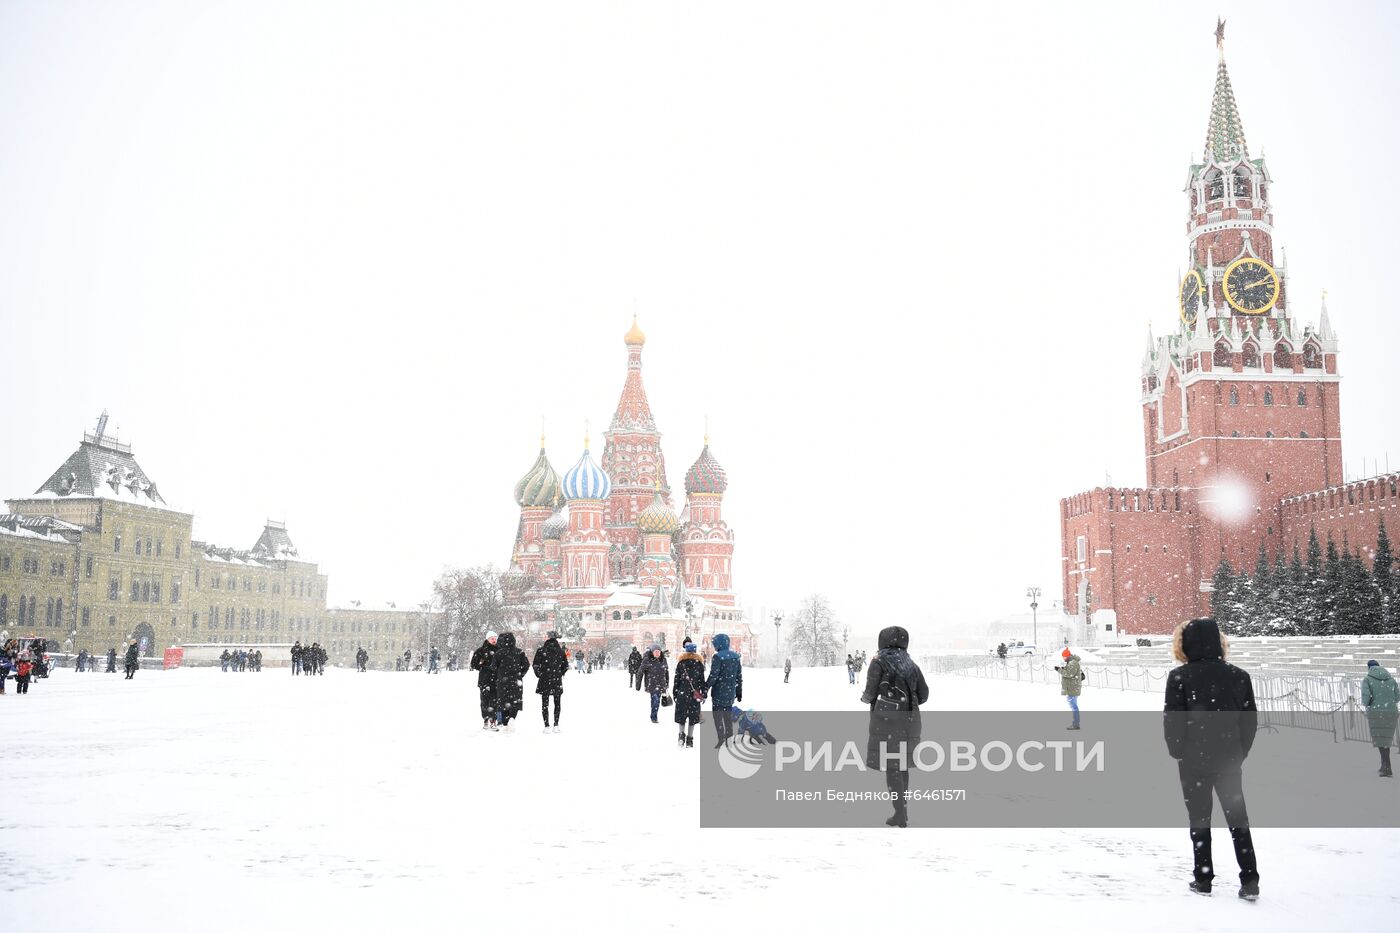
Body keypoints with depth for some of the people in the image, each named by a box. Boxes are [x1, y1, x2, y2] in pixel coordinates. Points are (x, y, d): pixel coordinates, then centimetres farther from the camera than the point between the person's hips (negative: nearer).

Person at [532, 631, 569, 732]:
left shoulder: (541, 650, -7)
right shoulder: (561, 651, -1)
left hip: (544, 681, -2)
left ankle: (547, 726, 2)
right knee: (557, 703, 13)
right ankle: (556, 725, 10)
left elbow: (535, 665, -9)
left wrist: (539, 675, 6)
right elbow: (566, 666, 0)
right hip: (557, 682, 2)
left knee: (545, 704, 7)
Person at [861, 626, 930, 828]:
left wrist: (864, 698, 14)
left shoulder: (879, 662, -6)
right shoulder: (911, 664, 9)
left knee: (891, 767, 0)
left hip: (887, 720, -5)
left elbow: (870, 694, -7)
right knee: (902, 765, 17)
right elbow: (923, 696, 9)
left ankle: (900, 814, -3)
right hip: (909, 721, 5)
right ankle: (903, 810, 22)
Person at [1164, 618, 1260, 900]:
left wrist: (1178, 751, 3)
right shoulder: (1239, 676, -2)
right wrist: (1240, 752, 13)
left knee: (1199, 818, 10)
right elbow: (1250, 719, 3)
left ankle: (1204, 878, 14)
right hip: (1229, 760, 2)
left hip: (1193, 760, -2)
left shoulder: (1179, 677, -12)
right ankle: (1249, 880, 9)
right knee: (1237, 817, 12)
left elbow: (1172, 719, -12)